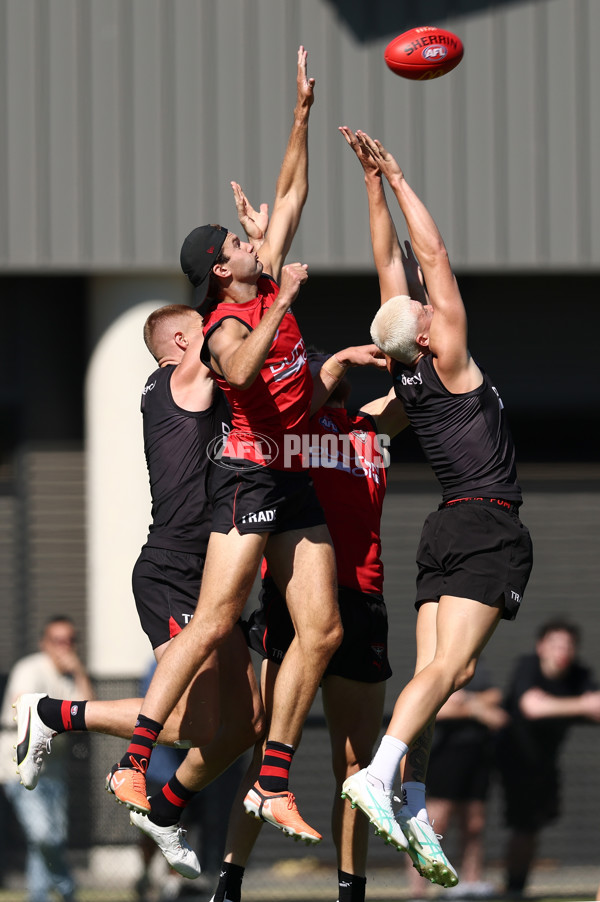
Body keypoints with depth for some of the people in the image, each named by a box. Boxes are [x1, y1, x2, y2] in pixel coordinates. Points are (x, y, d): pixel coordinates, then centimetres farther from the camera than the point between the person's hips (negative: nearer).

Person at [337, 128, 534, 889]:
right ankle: (379, 772, -31)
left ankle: (412, 800, -13)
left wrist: (374, 184, 12)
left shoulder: (404, 371, 4)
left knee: (436, 669, 0)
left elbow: (391, 266, 11)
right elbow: (433, 256, -9)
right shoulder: (448, 362, -11)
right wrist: (395, 179, -4)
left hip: (448, 526, 7)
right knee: (448, 665, -16)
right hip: (489, 525, -7)